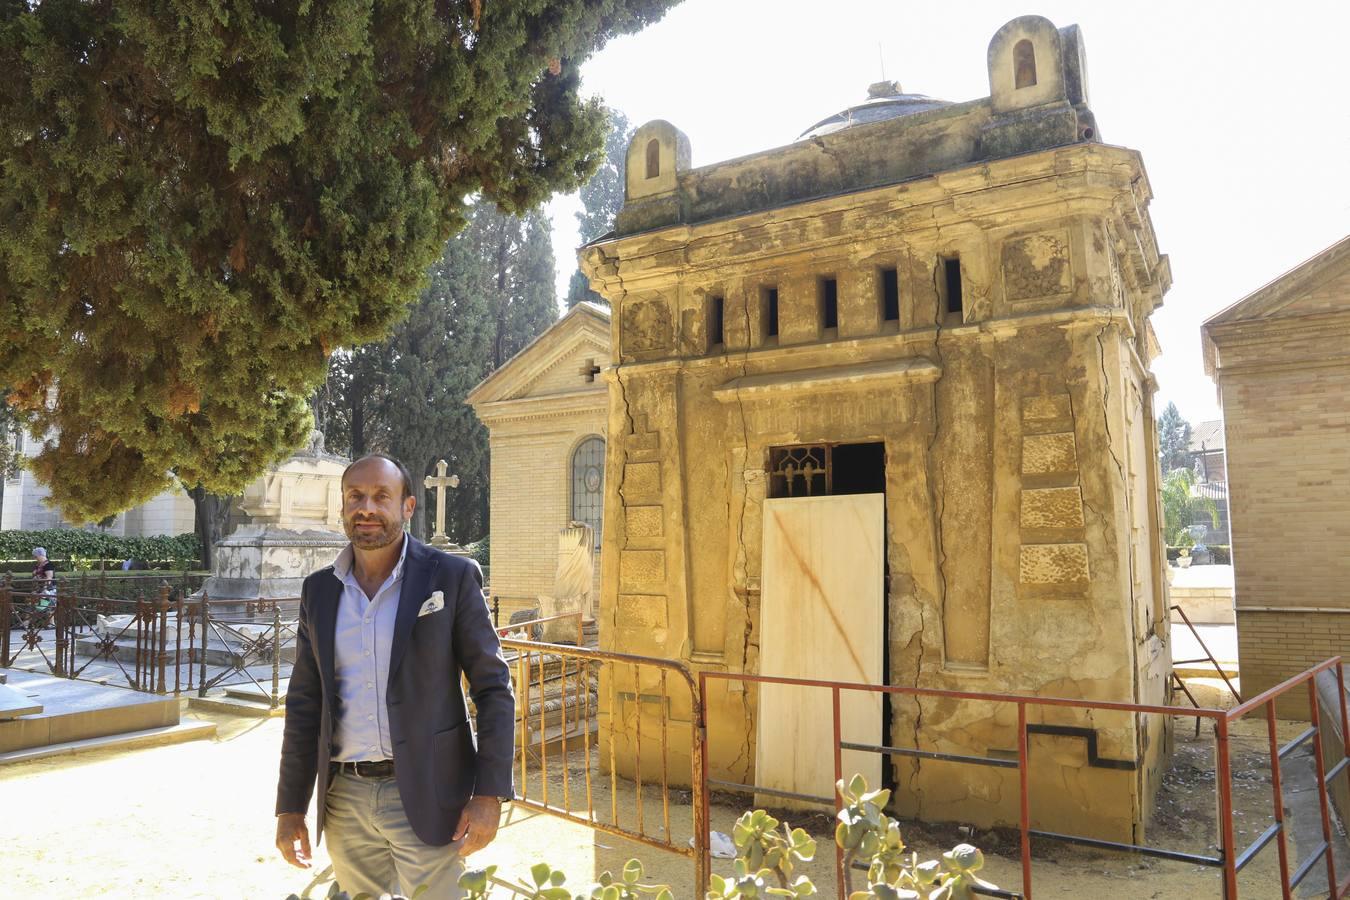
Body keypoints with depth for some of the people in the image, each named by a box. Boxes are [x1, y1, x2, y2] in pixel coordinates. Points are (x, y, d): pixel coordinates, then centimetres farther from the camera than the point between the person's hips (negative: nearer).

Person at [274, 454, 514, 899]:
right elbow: (304, 703, 11)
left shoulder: (453, 577, -7)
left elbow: (493, 687, -8)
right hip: (344, 798, 4)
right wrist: (290, 807, 9)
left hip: (424, 795, -4)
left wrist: (490, 794, -13)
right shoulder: (319, 590, 6)